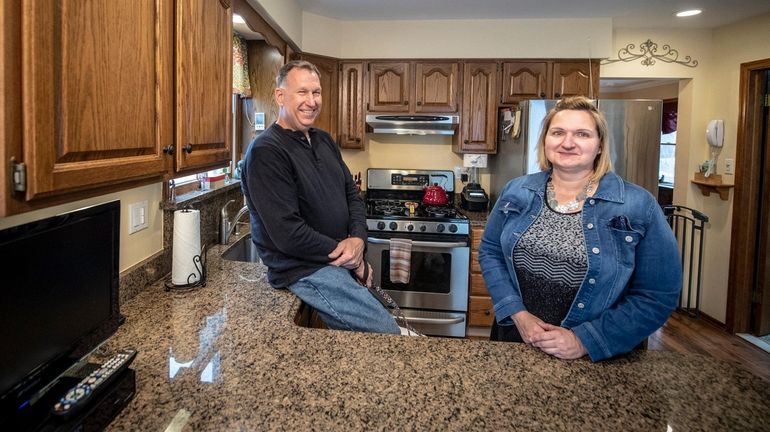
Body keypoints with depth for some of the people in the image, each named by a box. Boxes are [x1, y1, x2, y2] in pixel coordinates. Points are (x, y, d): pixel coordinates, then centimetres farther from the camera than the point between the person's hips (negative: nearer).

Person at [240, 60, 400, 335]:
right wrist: (346, 256, -14)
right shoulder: (266, 152, -17)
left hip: (343, 262, 9)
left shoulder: (324, 141, 11)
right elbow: (288, 233, -23)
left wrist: (357, 238, -9)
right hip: (305, 270, -8)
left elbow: (352, 194, 12)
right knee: (388, 335, -9)